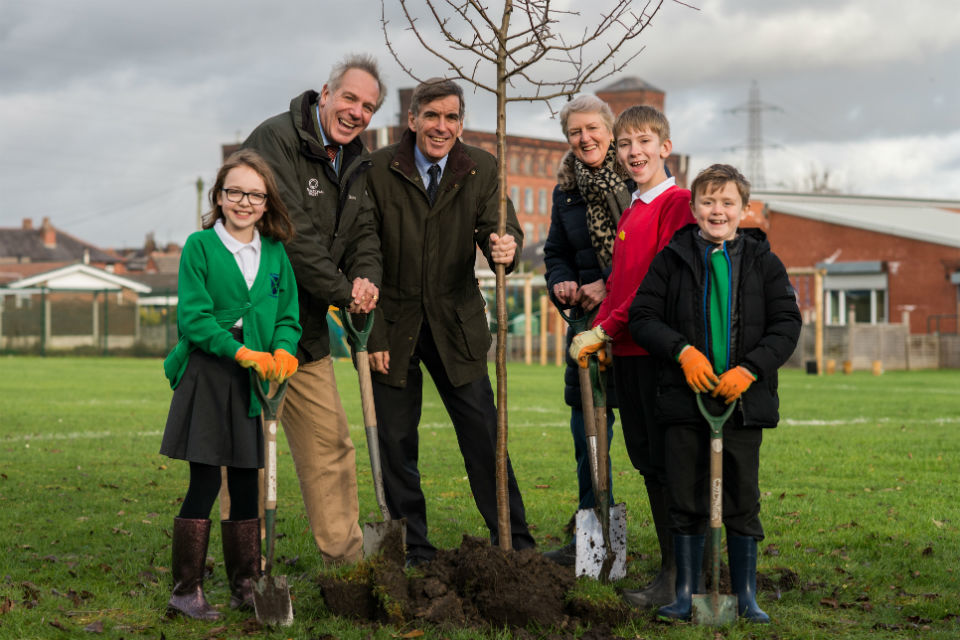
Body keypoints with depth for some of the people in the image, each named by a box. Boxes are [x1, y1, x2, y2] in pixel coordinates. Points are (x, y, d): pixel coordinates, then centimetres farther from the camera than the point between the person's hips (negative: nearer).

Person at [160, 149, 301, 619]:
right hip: (206, 375, -4)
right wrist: (241, 352, -19)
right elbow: (193, 317, -10)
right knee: (205, 482, -6)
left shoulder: (275, 254, 10)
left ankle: (245, 585, 19)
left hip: (255, 380, 4)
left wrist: (282, 351, -11)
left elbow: (288, 316, 10)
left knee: (247, 484, 9)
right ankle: (186, 590, 2)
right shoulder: (199, 246, -3)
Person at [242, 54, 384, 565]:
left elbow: (363, 231, 11)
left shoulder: (356, 163, 12)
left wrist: (366, 278, -12)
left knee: (330, 443, 12)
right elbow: (292, 234, -22)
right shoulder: (276, 140, -15)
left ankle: (347, 562, 21)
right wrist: (344, 292, -16)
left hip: (307, 330, 8)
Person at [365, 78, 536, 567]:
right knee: (395, 443, 3)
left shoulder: (481, 169, -2)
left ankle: (514, 544, 12)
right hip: (393, 323, -1)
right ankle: (413, 552, 16)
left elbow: (499, 227, -10)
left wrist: (505, 247, -37)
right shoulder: (379, 170, -9)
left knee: (483, 436, 2)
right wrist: (372, 333, -10)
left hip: (456, 324, 1)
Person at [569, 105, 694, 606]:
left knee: (667, 461, -6)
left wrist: (607, 329, -14)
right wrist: (598, 331, 7)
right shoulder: (629, 213, 19)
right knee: (646, 459, 10)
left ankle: (677, 578, -1)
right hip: (624, 351, 9)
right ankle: (672, 568, 18)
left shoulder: (678, 202, -8)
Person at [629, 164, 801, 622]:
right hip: (684, 397, 0)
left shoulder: (764, 262, 5)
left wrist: (750, 369, -12)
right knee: (687, 502, 5)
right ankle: (686, 593, 15)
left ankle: (746, 595, 17)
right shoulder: (671, 259, 4)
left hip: (745, 399, 0)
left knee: (743, 502, 6)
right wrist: (682, 351, -13)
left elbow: (787, 324, 2)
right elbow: (641, 317, 2)